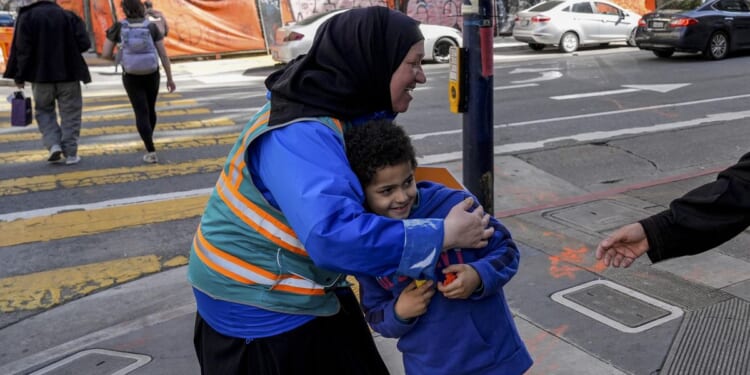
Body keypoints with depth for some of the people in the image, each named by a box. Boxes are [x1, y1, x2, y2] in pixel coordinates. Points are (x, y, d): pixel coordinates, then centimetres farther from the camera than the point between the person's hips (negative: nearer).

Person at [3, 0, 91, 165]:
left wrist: (19, 76, -1)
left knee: (44, 110, 17)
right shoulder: (68, 16, 0)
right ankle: (70, 152, 3)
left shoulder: (26, 17, -2)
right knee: (70, 113, 7)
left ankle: (53, 144, 0)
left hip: (41, 75, 0)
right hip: (68, 73, 0)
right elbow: (84, 44, -6)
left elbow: (21, 49, -7)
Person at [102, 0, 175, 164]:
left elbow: (105, 54, -2)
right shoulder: (152, 26, -1)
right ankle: (148, 140, 42)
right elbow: (163, 54, -5)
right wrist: (170, 78, 2)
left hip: (131, 76, -2)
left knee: (141, 113, -1)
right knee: (150, 109, 21)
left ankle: (151, 151, -12)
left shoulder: (118, 27, -3)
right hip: (152, 74, 2)